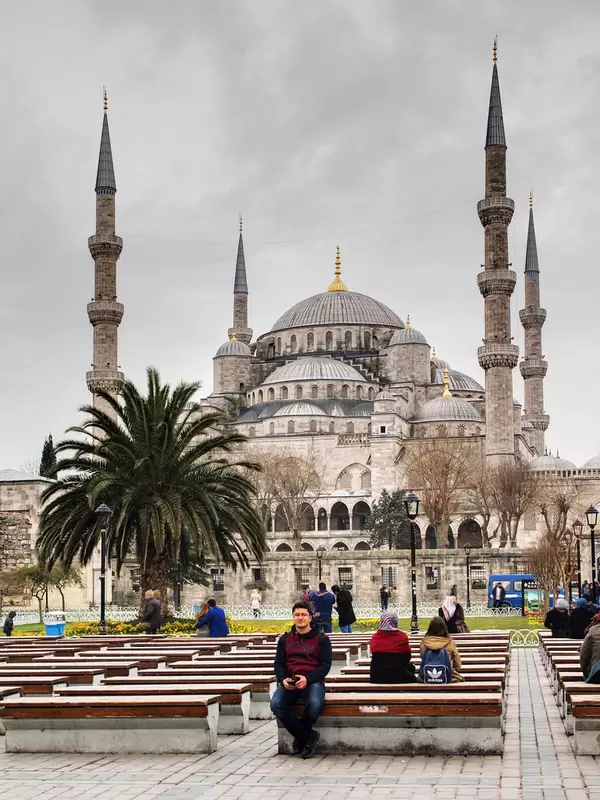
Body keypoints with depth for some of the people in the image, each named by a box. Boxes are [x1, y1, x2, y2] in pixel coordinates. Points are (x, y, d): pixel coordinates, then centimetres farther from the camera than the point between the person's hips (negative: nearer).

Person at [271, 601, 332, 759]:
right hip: (289, 682, 3)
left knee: (314, 704, -37)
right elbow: (279, 663, 11)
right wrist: (283, 679, -12)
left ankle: (300, 737, -7)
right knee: (276, 704, -29)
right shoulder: (285, 639, 17)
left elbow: (325, 665, -1)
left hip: (313, 681, -3)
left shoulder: (321, 639, 7)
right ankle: (308, 736, -13)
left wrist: (307, 679, -18)